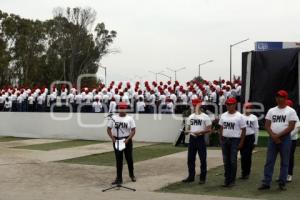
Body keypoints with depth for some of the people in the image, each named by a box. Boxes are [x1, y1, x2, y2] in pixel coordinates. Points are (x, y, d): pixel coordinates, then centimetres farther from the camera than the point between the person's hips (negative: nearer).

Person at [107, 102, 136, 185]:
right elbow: (109, 129, 4)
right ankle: (119, 178, 6)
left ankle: (131, 175, 30)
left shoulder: (129, 119, -2)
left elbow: (133, 131, -5)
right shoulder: (113, 118, 2)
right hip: (116, 140, 1)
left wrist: (128, 139, -18)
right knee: (118, 159, 3)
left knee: (129, 158, 8)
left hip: (127, 140, -1)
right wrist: (112, 138, -10)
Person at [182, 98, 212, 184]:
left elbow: (209, 129, -8)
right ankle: (191, 176, 20)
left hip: (200, 138, -5)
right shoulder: (190, 117, 12)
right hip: (192, 138, 6)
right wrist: (187, 131, -6)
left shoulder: (205, 117, -5)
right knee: (190, 158, 9)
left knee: (203, 159, 0)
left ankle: (203, 178, 8)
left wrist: (200, 132, -21)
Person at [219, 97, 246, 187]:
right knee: (226, 160, 8)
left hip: (234, 140, -5)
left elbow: (243, 130, -5)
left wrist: (241, 142, -9)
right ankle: (227, 179, 16)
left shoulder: (239, 116, -6)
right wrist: (221, 139, 8)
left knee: (233, 160, -3)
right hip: (225, 139, 5)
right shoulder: (223, 115, 10)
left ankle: (232, 180, 5)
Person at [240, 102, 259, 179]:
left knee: (248, 155, -3)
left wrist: (255, 141, 1)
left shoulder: (254, 118, 2)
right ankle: (243, 172, 15)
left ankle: (247, 173, 5)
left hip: (250, 137, -2)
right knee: (243, 155, 4)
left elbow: (256, 129, 3)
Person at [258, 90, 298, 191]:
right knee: (269, 161, 2)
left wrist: (278, 135, -14)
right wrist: (273, 136, -10)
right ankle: (266, 183, 4)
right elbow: (267, 125, 6)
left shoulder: (291, 111, -2)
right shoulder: (271, 111, 10)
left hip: (285, 138, -3)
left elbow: (291, 127, -10)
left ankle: (282, 183, 9)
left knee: (284, 162, 2)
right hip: (272, 138, 3)